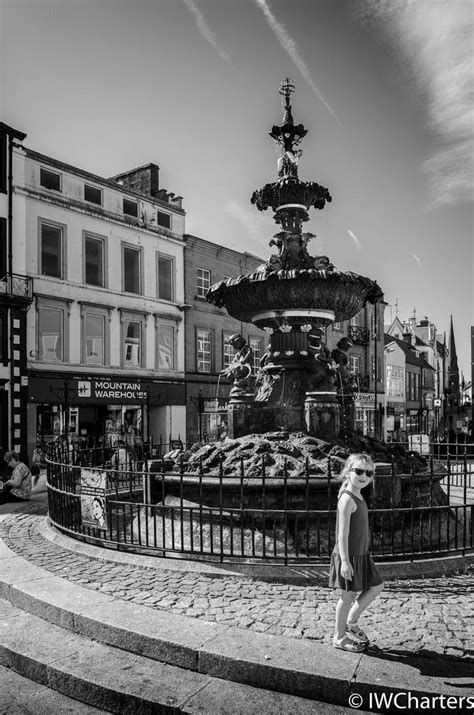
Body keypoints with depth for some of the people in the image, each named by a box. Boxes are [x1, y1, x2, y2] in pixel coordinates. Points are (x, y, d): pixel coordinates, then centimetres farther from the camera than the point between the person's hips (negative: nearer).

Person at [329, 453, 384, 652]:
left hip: (360, 554, 10)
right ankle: (340, 637, 23)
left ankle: (351, 623, 30)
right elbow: (343, 533, -23)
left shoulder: (357, 497, 8)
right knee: (348, 596, 4)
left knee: (376, 586, 17)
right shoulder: (347, 499, -22)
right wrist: (345, 561, -23)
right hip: (349, 556, -10)